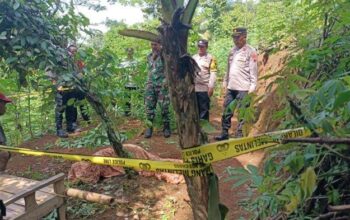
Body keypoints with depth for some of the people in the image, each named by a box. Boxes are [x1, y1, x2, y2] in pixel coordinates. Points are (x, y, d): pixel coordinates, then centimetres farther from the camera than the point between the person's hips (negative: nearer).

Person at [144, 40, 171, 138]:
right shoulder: (149, 56, 14)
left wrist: (167, 80, -17)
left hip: (162, 85, -5)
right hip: (151, 84, 5)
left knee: (164, 107, 0)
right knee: (149, 106, 2)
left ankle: (166, 127, 12)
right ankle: (149, 127, 11)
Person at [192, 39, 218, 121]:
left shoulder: (210, 58, -1)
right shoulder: (193, 58, 16)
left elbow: (213, 73, -7)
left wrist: (211, 87, -14)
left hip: (204, 88, -5)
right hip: (193, 88, 5)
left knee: (204, 109, 1)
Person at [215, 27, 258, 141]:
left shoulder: (250, 51, -6)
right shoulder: (232, 50, 15)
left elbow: (253, 70, -10)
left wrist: (252, 87, -14)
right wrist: (225, 82, 17)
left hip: (243, 88, -7)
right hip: (230, 87, 7)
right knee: (227, 112, 12)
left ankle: (239, 134, 10)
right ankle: (224, 133, 22)